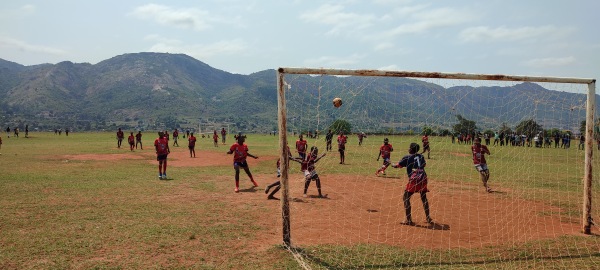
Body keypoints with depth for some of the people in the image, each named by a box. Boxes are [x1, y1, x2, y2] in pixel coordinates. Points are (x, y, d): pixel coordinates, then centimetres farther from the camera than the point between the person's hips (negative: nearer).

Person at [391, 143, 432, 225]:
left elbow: (398, 165, 10)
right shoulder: (421, 156, 15)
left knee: (406, 198, 3)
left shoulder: (407, 157, 1)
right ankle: (428, 218, 29)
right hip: (423, 178, 6)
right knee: (424, 198, 22)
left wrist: (392, 165, 30)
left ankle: (408, 220, -1)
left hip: (414, 179, -6)